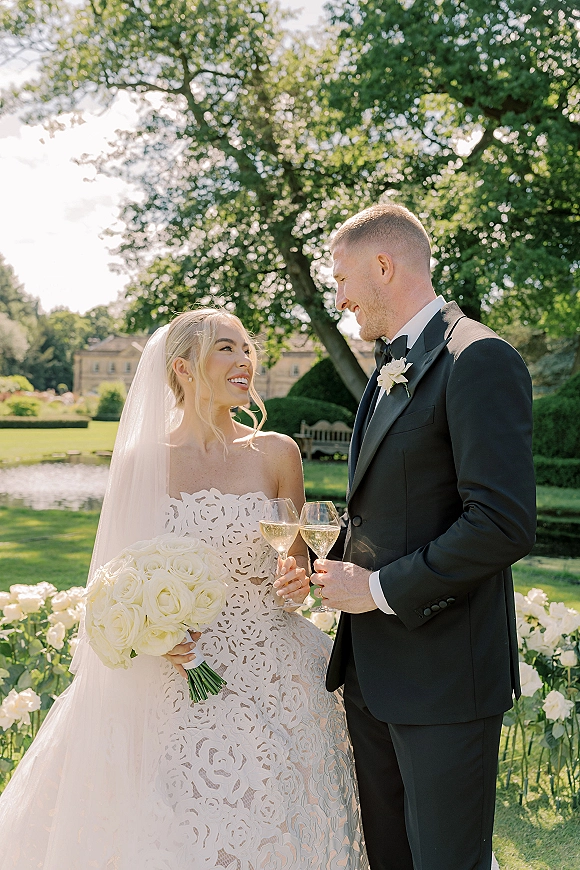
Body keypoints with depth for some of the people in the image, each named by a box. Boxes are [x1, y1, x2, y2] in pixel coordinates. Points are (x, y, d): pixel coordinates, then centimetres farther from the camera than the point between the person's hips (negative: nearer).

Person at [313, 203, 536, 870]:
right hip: (371, 666, 9)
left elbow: (504, 524, -23)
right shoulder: (390, 369, 15)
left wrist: (381, 588, -16)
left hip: (442, 673, -9)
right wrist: (338, 564, 4)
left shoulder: (477, 359, -15)